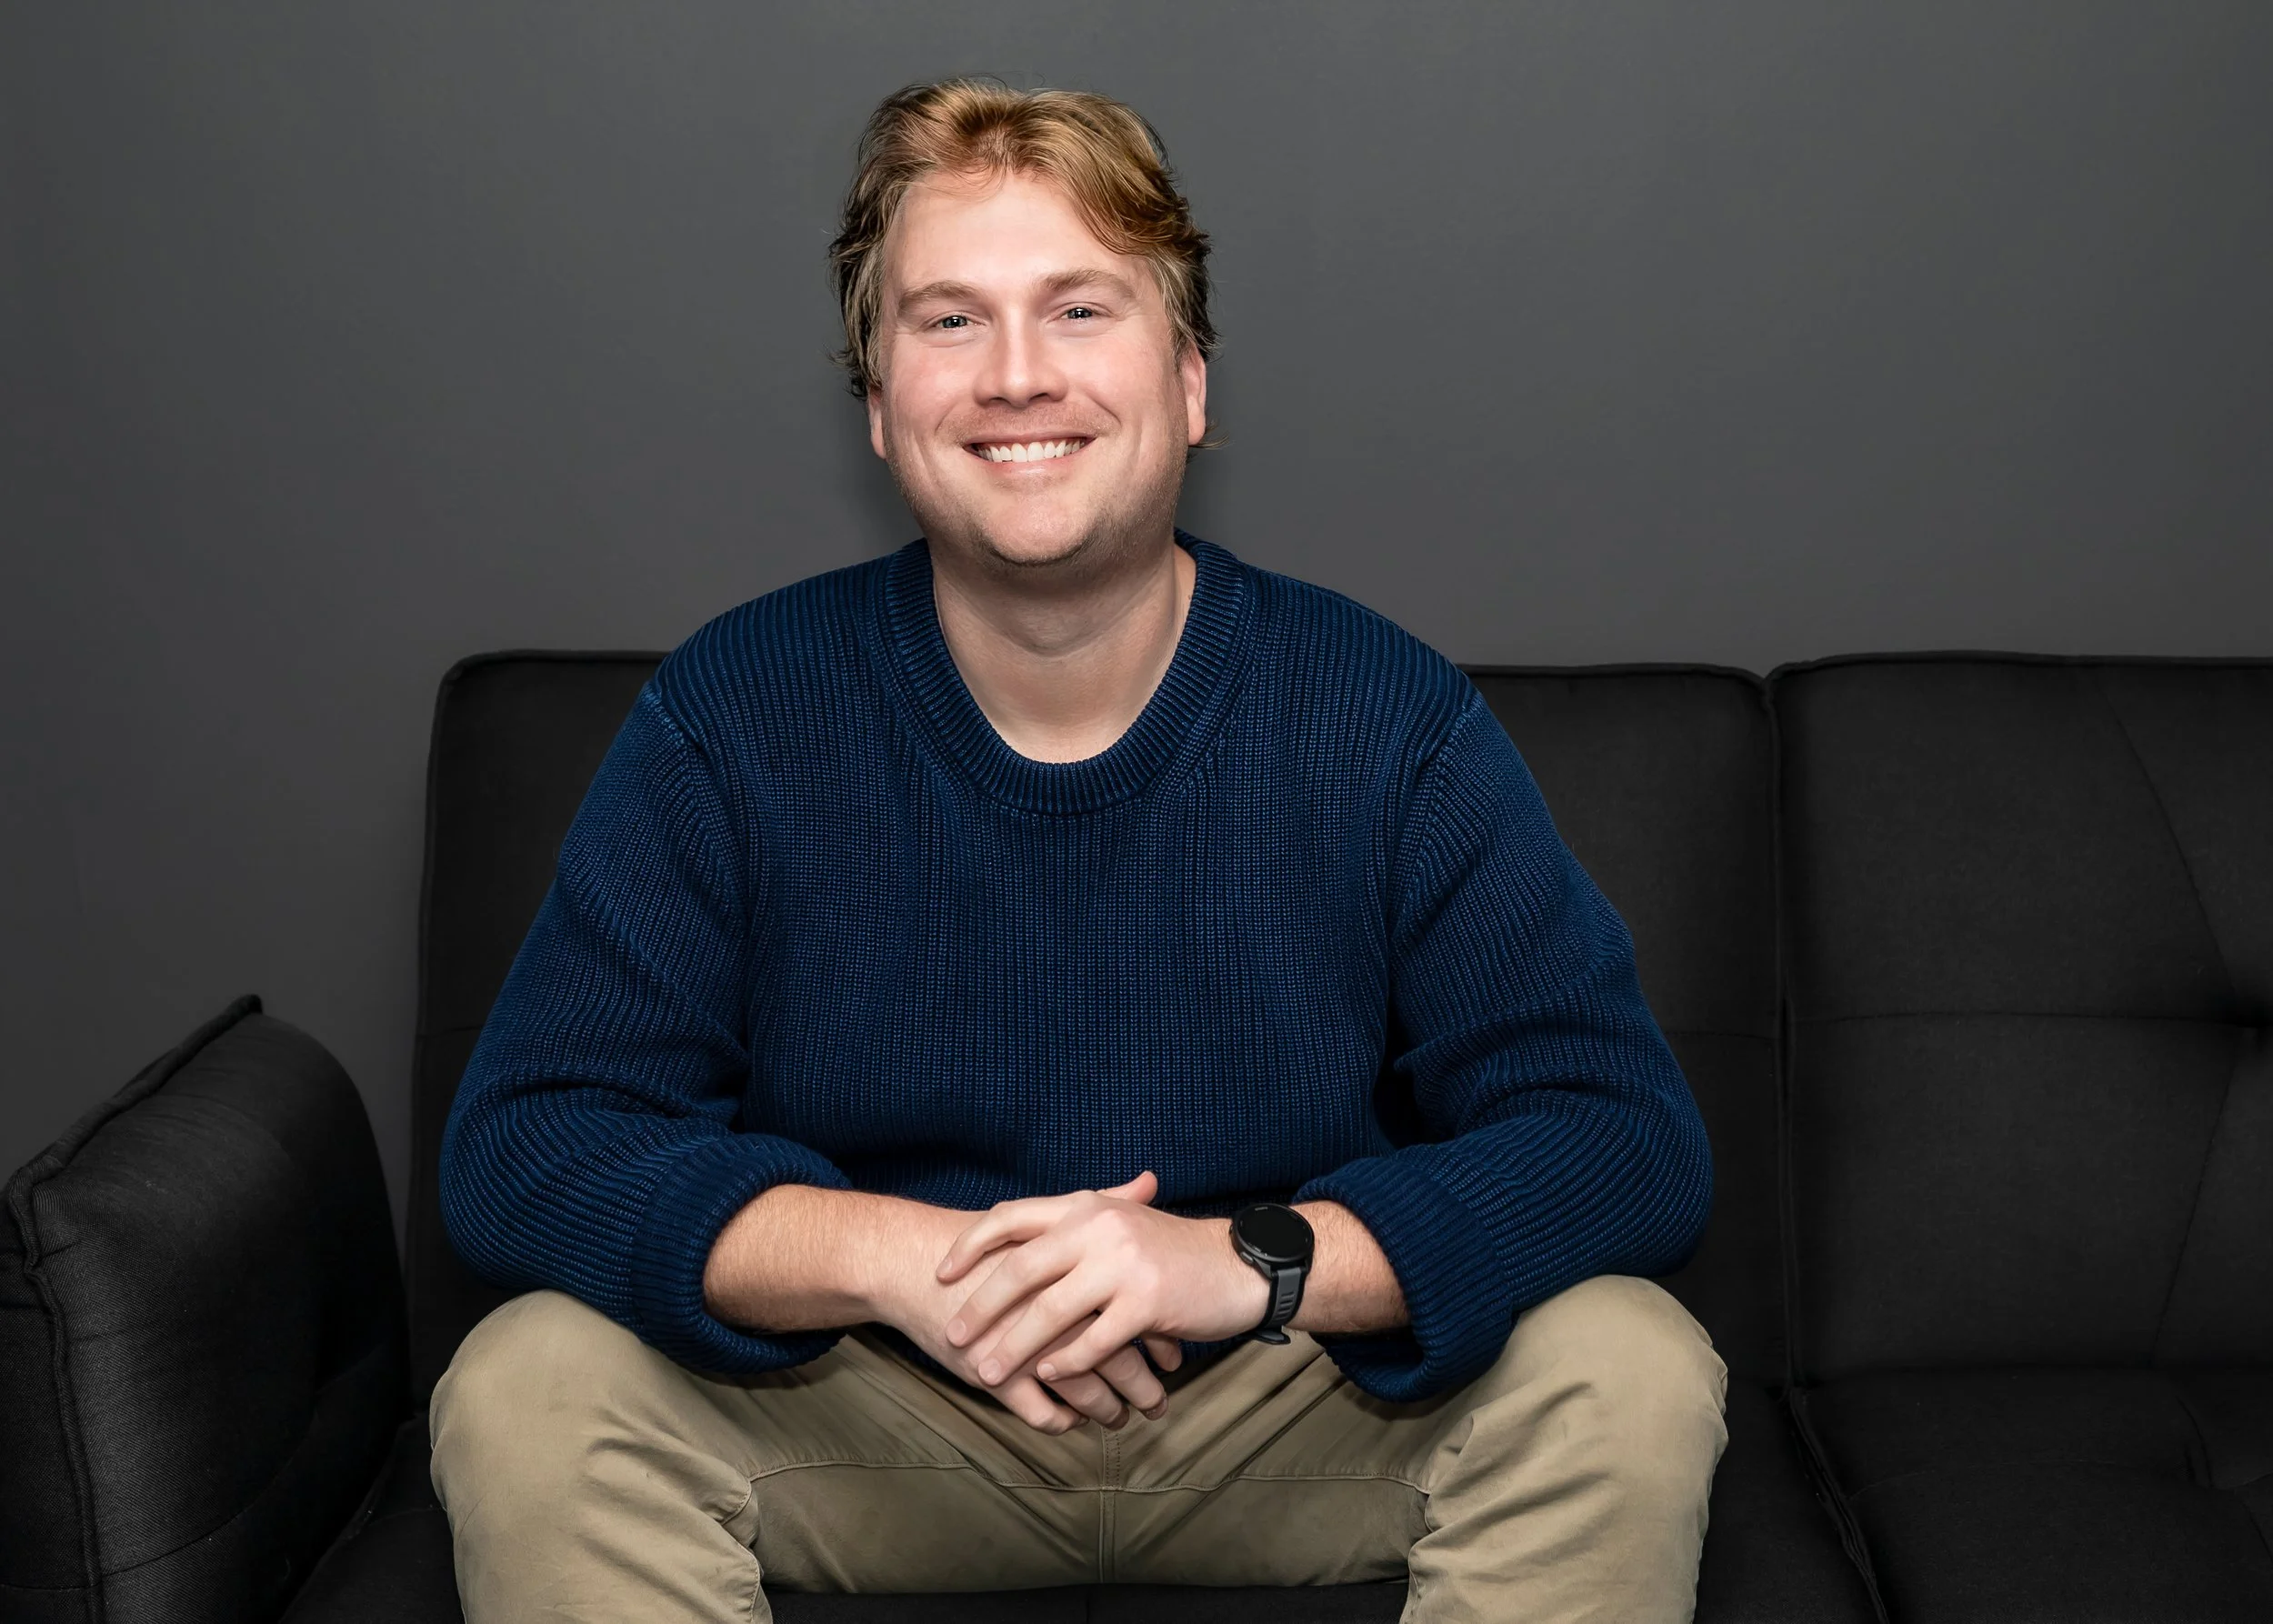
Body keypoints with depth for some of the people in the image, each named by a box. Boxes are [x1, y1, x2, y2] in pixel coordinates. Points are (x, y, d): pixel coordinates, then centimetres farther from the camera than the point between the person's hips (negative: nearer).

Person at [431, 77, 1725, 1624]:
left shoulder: (1389, 719, -12)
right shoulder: (731, 715, -10)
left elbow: (1627, 1136, -15)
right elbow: (521, 1144, -12)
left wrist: (1246, 1261, -30)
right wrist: (896, 1255, -28)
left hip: (1304, 1410, 0)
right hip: (869, 1423, 0)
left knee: (1630, 1373, -24)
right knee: (528, 1395, -24)